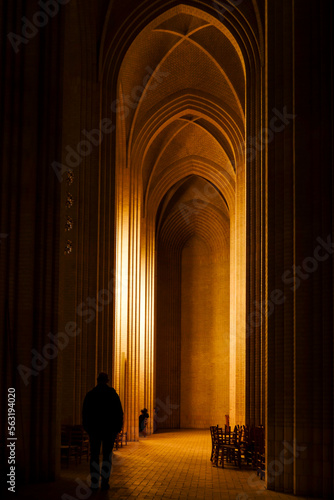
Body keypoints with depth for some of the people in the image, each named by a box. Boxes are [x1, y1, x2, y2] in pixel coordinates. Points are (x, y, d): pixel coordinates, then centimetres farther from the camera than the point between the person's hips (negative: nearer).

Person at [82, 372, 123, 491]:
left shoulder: (90, 395, -1)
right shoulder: (113, 394, -1)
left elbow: (85, 413, 1)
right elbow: (119, 413, -2)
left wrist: (86, 428, 9)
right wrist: (118, 428, 6)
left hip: (94, 429, 0)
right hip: (109, 430, 0)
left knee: (94, 456, 4)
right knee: (107, 456, 8)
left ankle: (94, 483, -1)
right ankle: (105, 481, 0)